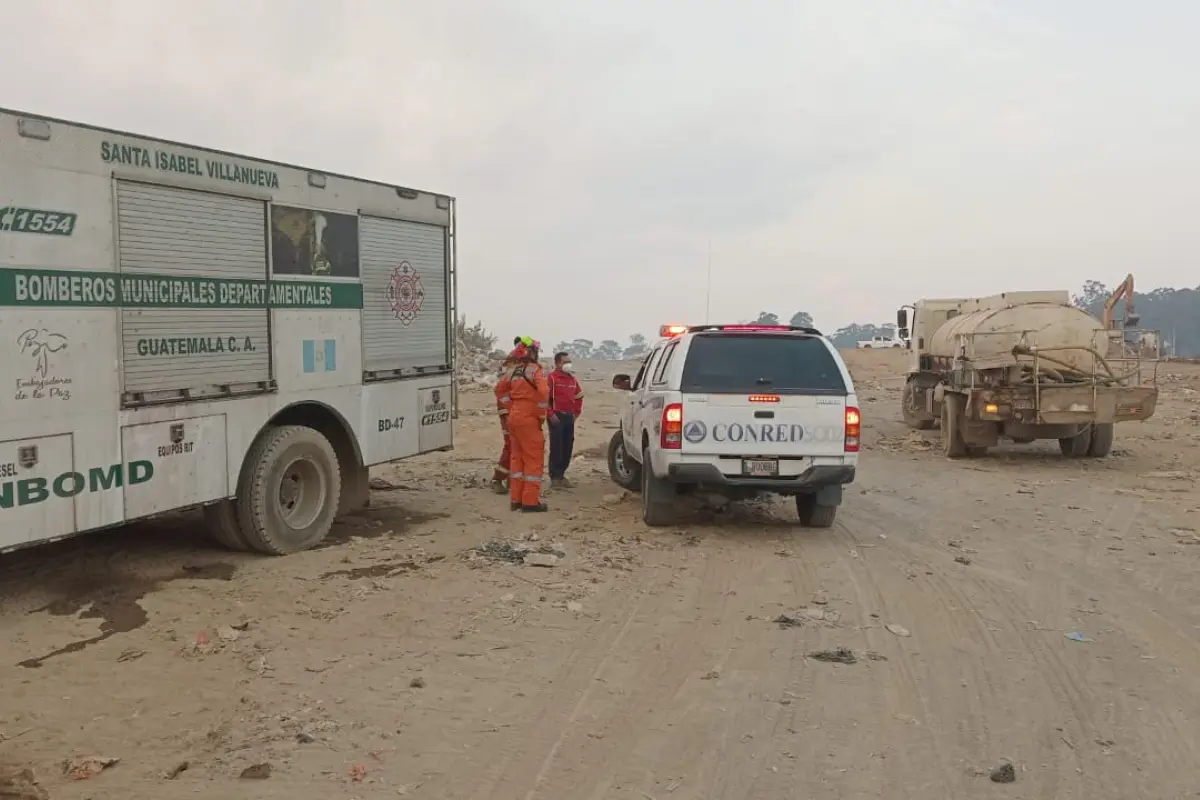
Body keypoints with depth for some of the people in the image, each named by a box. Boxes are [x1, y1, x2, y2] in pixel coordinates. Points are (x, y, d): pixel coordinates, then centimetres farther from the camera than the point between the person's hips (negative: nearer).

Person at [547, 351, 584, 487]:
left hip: (569, 416, 7)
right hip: (557, 416, -7)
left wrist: (576, 413, 15)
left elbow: (579, 396, 24)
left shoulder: (573, 379, 15)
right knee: (556, 447, -8)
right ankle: (555, 476, -4)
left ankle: (561, 474, 17)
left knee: (568, 447, 7)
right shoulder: (551, 378, -7)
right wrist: (551, 414, -15)